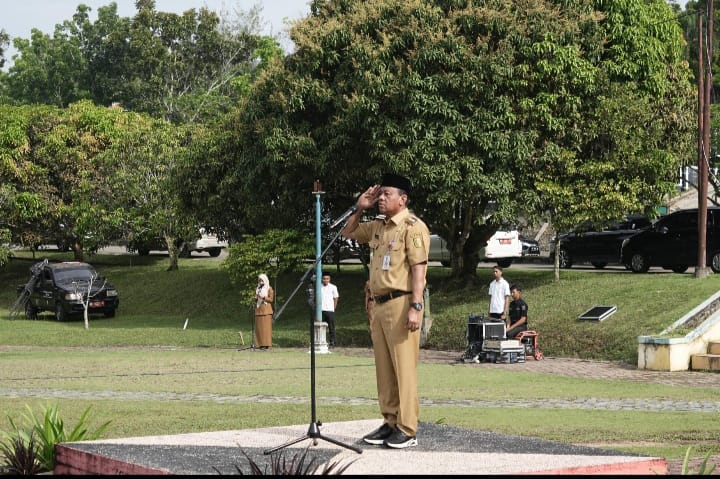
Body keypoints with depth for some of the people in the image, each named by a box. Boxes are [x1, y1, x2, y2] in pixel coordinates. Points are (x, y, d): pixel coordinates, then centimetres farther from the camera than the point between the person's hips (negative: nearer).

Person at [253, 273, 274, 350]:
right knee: (259, 327, -1)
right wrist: (256, 298, 2)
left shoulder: (269, 288, 2)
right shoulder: (257, 289, 18)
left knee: (266, 327, -8)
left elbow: (271, 299, -3)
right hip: (258, 310, 5)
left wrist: (263, 297, -16)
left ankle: (266, 344, -11)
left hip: (266, 310, -5)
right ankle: (261, 344, -1)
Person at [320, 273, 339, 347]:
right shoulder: (319, 287, 6)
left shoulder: (333, 287, 1)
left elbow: (335, 299, 6)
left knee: (331, 327, 0)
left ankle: (332, 343, 5)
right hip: (321, 310, 2)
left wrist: (333, 309, 3)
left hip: (330, 310, -2)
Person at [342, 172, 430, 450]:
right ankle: (389, 423, 15)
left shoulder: (413, 227, -8)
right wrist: (359, 208, 16)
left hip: (400, 303, -8)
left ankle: (407, 430, -6)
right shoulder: (377, 227, 17)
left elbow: (418, 269, -15)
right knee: (384, 368, 9)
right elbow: (348, 233, 33)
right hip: (379, 303, 8)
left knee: (404, 367, -7)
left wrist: (416, 307, -22)